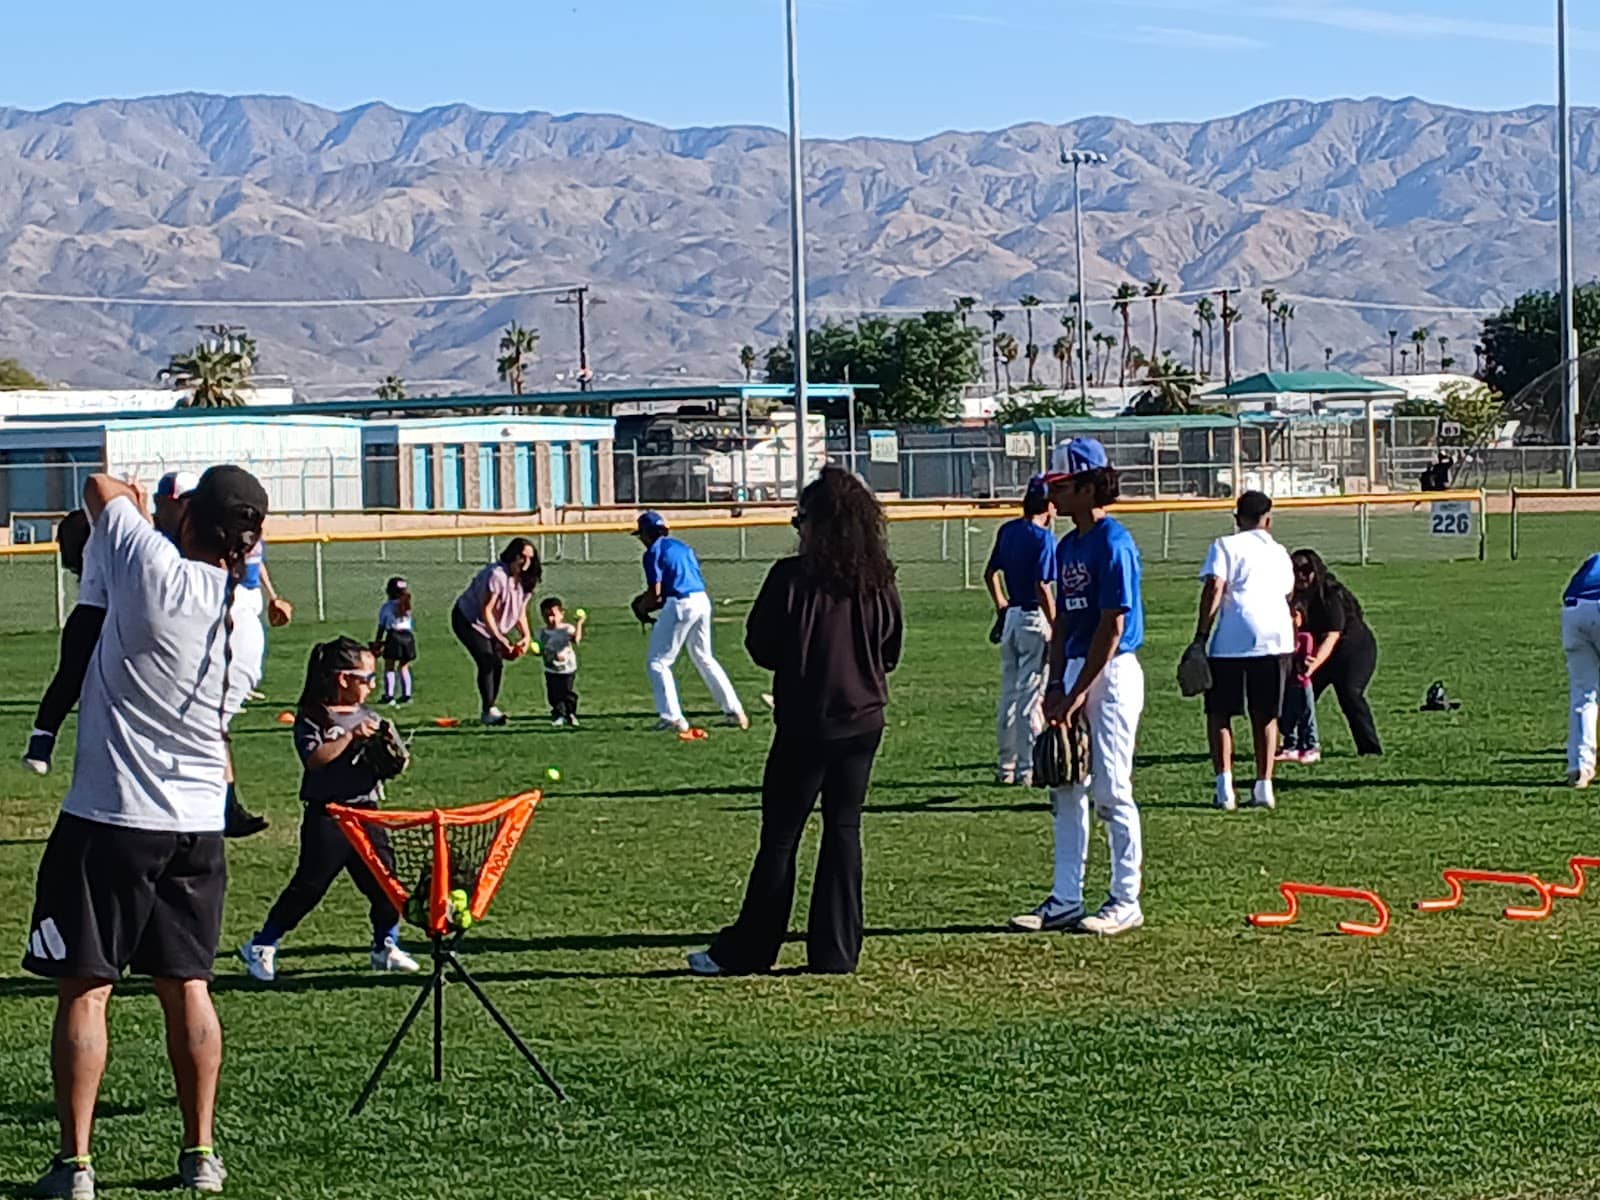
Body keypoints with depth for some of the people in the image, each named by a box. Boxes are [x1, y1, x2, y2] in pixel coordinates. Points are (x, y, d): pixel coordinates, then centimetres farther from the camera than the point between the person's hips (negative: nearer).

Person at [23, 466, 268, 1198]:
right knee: (187, 987, 14)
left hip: (109, 817, -5)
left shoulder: (156, 572, -16)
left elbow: (101, 486, 1)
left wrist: (134, 505, 20)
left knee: (85, 989, 1)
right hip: (197, 826, 6)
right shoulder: (247, 628, 3)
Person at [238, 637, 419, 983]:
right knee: (308, 886, -6)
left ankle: (386, 948, 22)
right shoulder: (314, 718, -6)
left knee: (382, 880, 5)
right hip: (327, 815, -6)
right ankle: (261, 947, 5)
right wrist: (351, 737, -23)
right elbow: (314, 758, -20)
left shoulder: (368, 718, 13)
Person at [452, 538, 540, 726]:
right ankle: (488, 711, -9)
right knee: (487, 662, -15)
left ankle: (492, 708, 14)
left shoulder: (524, 581, -5)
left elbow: (520, 612, 3)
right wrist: (500, 639, -30)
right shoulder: (496, 575, -30)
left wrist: (526, 636, -14)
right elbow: (486, 611, -28)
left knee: (498, 664, 2)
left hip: (493, 625, 8)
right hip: (468, 620, -8)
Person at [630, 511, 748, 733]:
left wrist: (642, 606, 11)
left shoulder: (654, 552, -2)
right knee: (704, 658, 21)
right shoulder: (682, 547, 22)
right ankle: (735, 712, 18)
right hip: (702, 600, 8)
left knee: (657, 662, 2)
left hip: (680, 606, -8)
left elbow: (655, 592, -10)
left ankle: (671, 717, -8)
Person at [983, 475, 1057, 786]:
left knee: (1009, 694, 13)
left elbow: (990, 574, 15)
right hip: (1034, 620, -7)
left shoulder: (1007, 531, 7)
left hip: (1010, 617, 7)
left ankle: (1006, 766, 19)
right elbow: (1042, 588, -20)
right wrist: (1056, 629, -16)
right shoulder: (1043, 538, -15)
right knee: (1031, 695, -3)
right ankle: (1027, 769, -2)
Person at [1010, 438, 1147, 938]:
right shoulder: (1068, 546, 14)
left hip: (1112, 674, -9)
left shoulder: (1113, 543, -14)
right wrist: (1055, 685, 7)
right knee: (1066, 789, 10)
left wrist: (1079, 692, -17)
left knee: (1111, 791, -5)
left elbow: (1112, 625, -17)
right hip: (1076, 672, 9)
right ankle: (1065, 900, 15)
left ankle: (1126, 902, 3)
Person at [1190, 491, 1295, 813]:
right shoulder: (1279, 553, 20)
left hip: (1232, 640, -3)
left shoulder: (1225, 546, 6)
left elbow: (1214, 588, -7)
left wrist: (1201, 637, -8)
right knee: (1266, 715, 14)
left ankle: (1224, 785, -6)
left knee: (1219, 713, 7)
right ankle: (1263, 786, 8)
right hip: (1276, 637, 3)